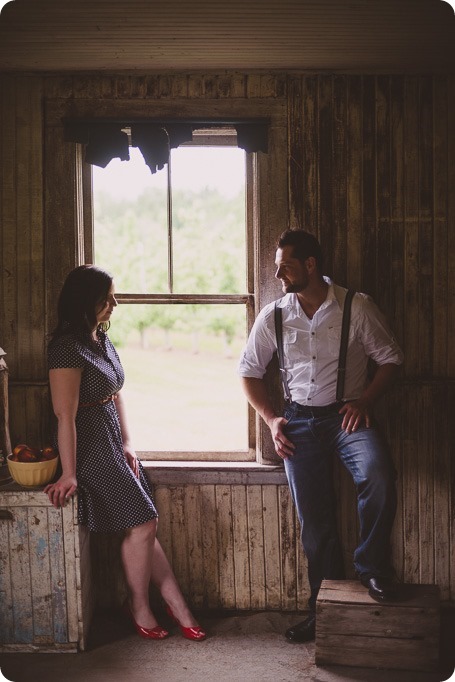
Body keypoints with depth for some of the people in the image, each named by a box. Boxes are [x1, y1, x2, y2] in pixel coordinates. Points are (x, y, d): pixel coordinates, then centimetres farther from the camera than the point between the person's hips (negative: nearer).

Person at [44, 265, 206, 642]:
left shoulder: (101, 338, 9)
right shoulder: (68, 346, -20)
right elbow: (65, 416, -22)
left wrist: (127, 444, 5)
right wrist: (69, 474, -22)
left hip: (113, 442, 8)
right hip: (90, 445, -8)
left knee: (144, 526, 8)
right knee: (142, 524, -5)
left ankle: (177, 604, 14)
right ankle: (139, 606, 13)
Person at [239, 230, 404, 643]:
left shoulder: (357, 307, -3)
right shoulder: (273, 317, 5)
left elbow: (390, 359, 3)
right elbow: (250, 371, 15)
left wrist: (364, 400, -12)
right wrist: (271, 419, 3)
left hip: (346, 415, -3)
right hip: (300, 422, 3)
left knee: (378, 476, -33)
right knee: (314, 522, 3)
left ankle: (372, 568, -12)